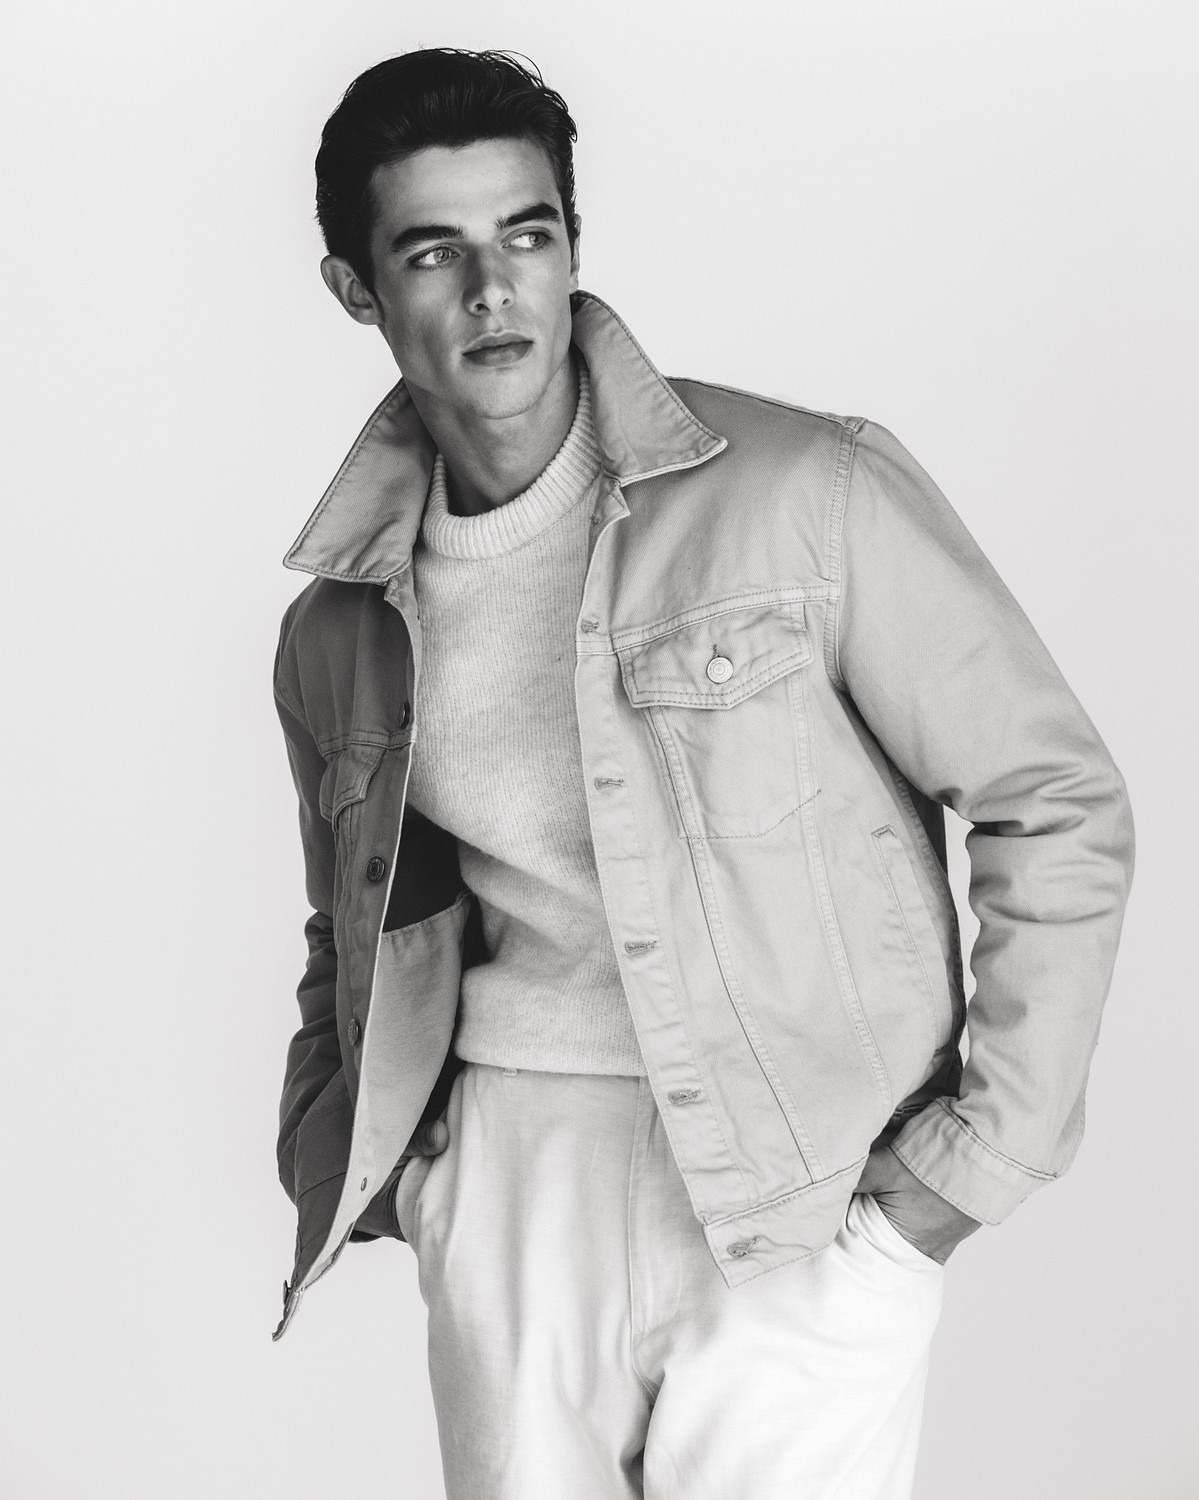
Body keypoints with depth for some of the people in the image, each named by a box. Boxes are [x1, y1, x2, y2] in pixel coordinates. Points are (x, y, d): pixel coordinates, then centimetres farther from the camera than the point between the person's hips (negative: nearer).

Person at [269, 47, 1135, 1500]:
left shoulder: (809, 492, -10)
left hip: (807, 1203, -3)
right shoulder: (334, 632, 5)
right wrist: (349, 1162, 7)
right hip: (508, 1173, 4)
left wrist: (977, 1156, -8)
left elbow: (1055, 804, -6)